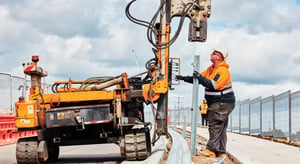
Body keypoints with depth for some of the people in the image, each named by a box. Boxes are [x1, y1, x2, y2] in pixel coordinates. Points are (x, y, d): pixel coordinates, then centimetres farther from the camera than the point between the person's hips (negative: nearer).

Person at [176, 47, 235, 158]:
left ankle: (211, 149, -11)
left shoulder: (223, 70, -17)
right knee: (220, 128, 10)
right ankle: (221, 151, 14)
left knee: (215, 125, -12)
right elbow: (197, 79, 15)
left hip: (223, 102, -10)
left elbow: (213, 85, -27)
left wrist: (200, 77, -24)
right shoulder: (211, 69, 13)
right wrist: (183, 78, 6)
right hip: (215, 103, 10)